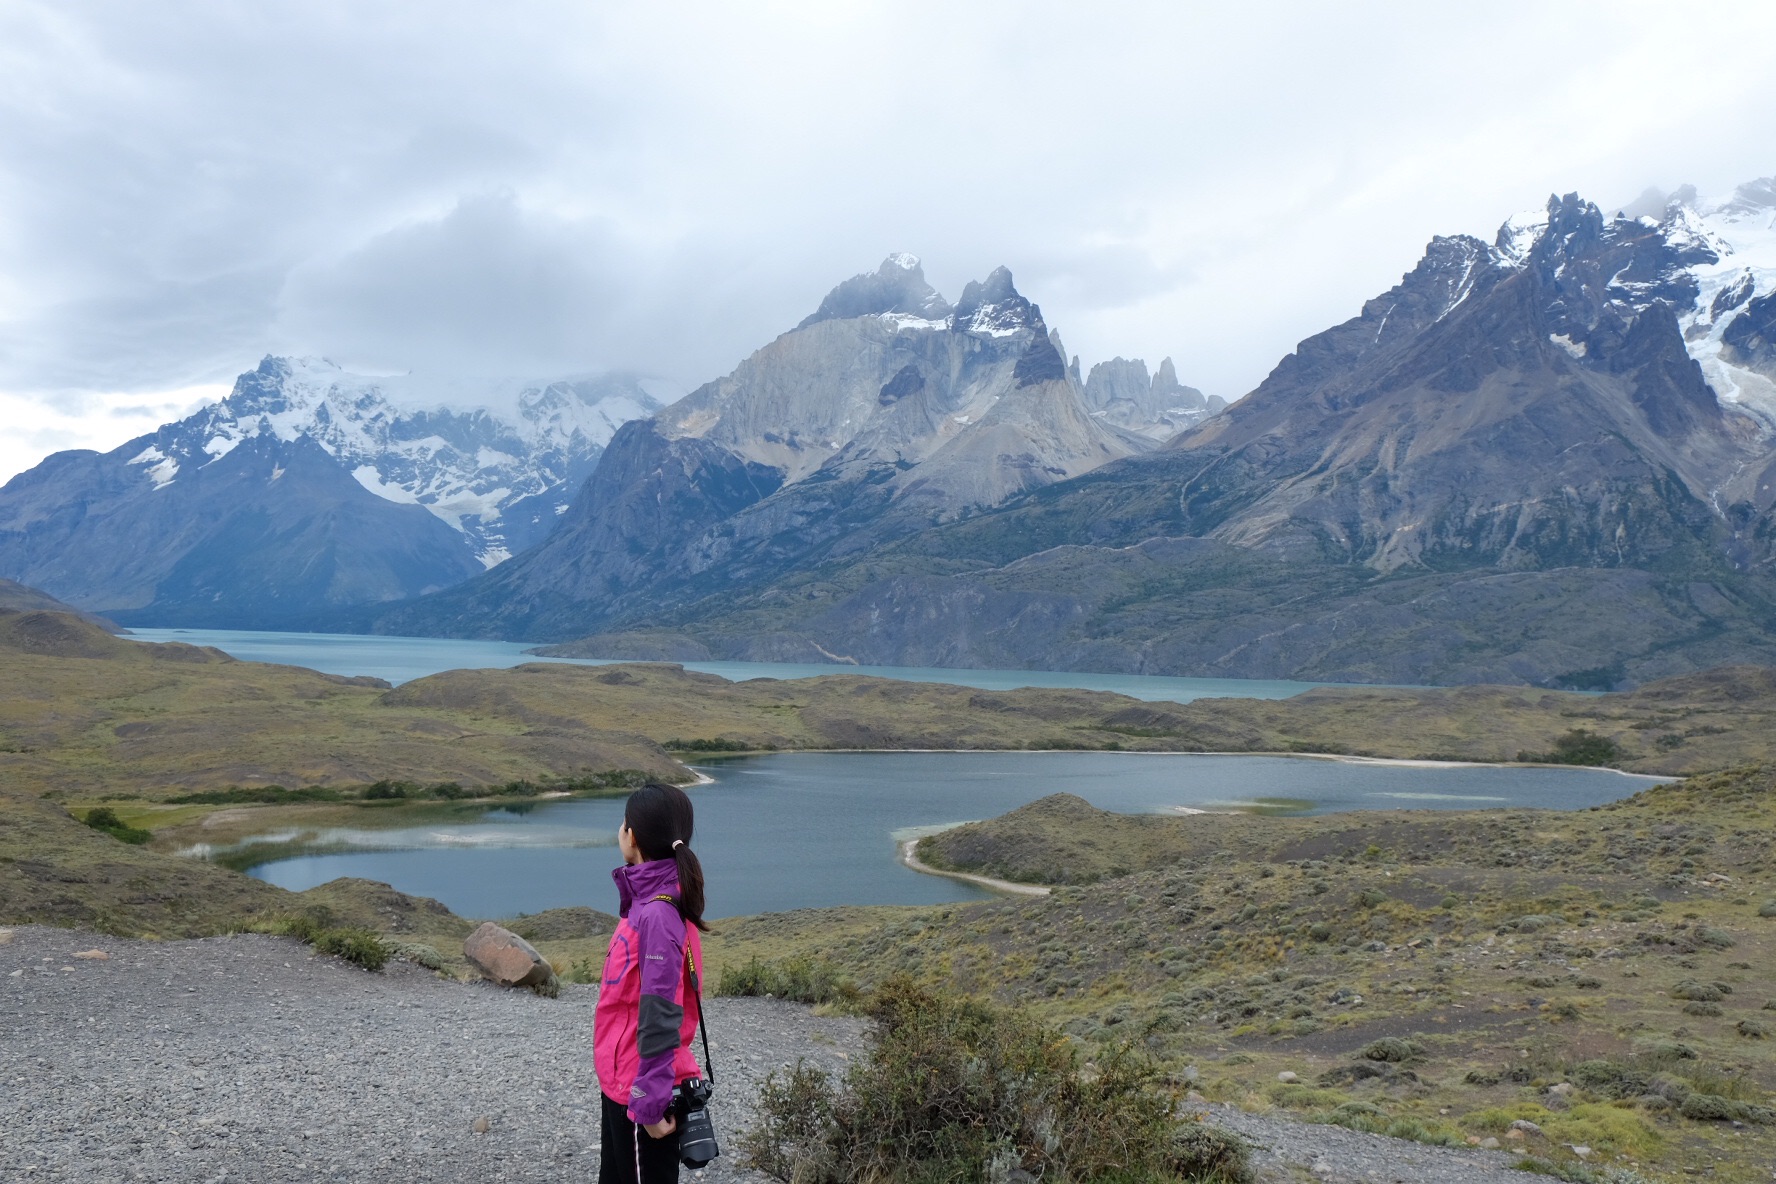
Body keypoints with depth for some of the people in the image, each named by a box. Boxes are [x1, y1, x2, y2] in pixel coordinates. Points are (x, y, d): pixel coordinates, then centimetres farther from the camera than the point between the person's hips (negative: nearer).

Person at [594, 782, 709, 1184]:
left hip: (639, 1092, -9)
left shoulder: (657, 914, -25)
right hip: (623, 1084, 9)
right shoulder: (648, 899, 3)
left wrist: (650, 1102, -22)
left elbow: (659, 1019, -25)